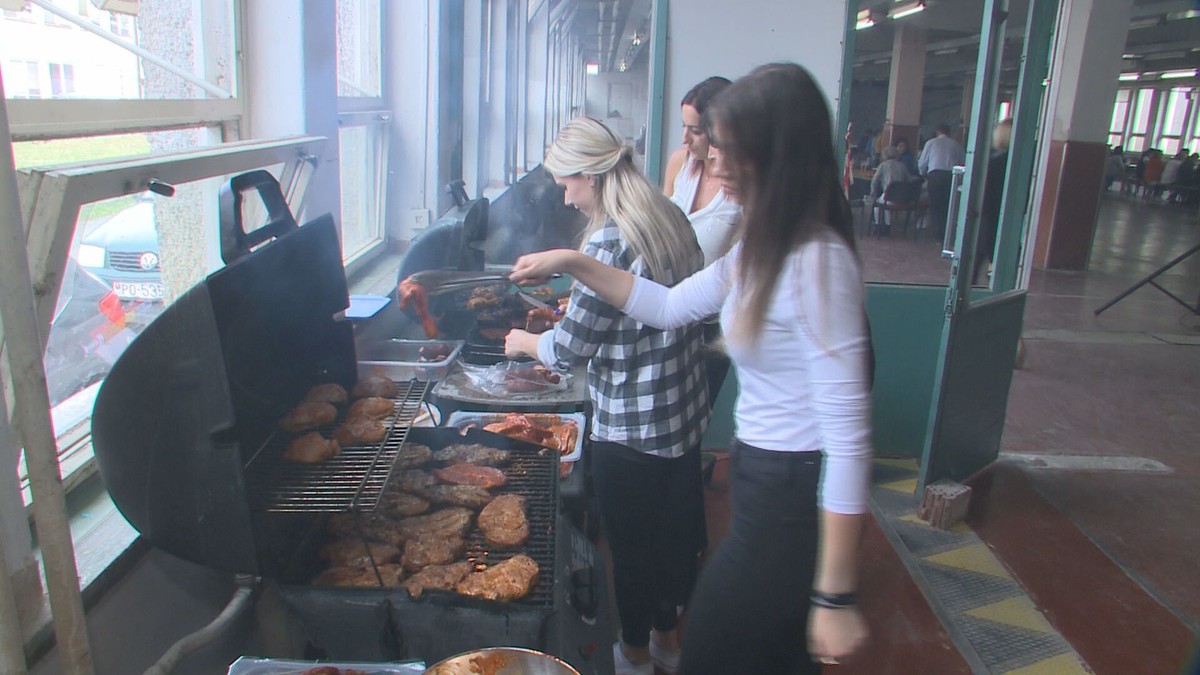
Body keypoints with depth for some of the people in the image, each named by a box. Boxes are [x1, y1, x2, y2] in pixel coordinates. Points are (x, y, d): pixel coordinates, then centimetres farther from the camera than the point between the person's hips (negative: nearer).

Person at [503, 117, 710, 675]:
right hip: (684, 411, 8)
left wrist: (526, 343, 2)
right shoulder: (670, 217, 3)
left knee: (630, 544, 12)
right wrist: (581, 306, 15)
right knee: (675, 526, 22)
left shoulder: (610, 241, -23)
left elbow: (572, 347, -18)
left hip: (630, 428, -8)